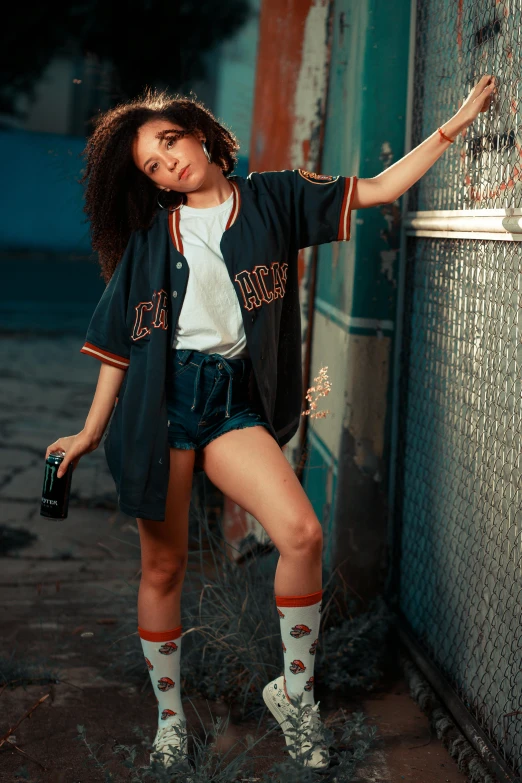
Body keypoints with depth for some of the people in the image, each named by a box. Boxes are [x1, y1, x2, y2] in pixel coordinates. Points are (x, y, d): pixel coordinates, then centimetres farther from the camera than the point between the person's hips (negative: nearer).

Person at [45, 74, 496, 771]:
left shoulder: (272, 199, 8)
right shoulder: (150, 233, 8)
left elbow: (379, 191, 8)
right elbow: (121, 340, 10)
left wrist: (453, 126, 4)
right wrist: (92, 432, 10)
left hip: (234, 401, 0)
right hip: (160, 398, 0)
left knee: (303, 534, -20)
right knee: (163, 566, 4)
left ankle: (295, 691, 1)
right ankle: (169, 720, 22)